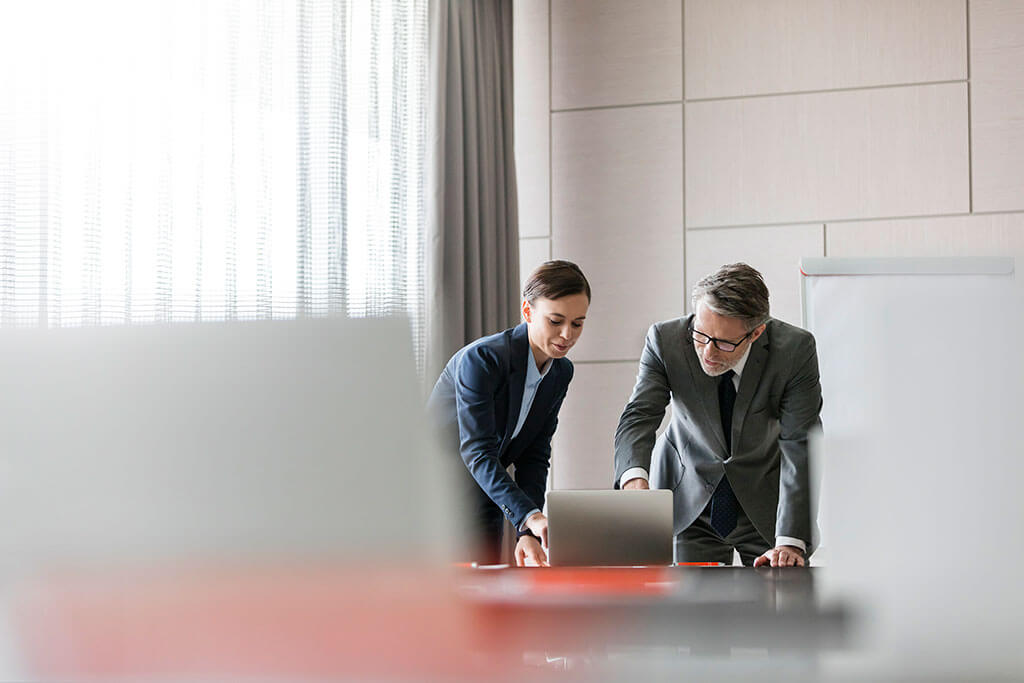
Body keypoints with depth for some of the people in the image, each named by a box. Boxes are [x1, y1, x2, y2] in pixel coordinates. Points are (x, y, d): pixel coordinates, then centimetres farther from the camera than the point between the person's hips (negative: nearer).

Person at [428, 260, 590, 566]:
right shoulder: (481, 359, -22)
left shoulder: (561, 372, 0)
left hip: (483, 503, 7)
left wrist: (528, 533, -17)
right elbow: (477, 452, -27)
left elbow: (535, 457, -3)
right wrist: (529, 516, -39)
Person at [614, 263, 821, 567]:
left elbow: (800, 447, -24)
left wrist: (790, 541, -30)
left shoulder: (795, 349, -23)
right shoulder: (665, 340, -20)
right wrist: (635, 479, -47)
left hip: (767, 503, -1)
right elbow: (638, 417, -24)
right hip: (689, 499, 1)